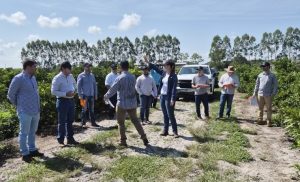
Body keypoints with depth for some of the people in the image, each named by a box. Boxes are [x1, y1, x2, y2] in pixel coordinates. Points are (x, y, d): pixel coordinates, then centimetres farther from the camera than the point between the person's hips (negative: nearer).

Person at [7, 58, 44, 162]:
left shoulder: (33, 77, 8)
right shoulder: (18, 79, -13)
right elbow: (10, 95, -5)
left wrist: (37, 106, 14)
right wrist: (19, 106, 4)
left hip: (36, 111, 7)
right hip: (25, 112, -7)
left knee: (32, 132, 18)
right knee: (24, 133, 6)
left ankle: (32, 150, 31)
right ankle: (25, 154, 18)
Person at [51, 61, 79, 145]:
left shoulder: (71, 76, 8)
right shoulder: (57, 78, -12)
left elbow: (74, 84, 25)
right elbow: (53, 91, -16)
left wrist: (74, 91, 3)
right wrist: (65, 94, -23)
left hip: (71, 100, 7)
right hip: (62, 101, -7)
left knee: (70, 121, 15)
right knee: (62, 121, 4)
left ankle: (70, 138, 27)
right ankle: (61, 139, 19)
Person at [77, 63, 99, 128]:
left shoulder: (92, 75, 12)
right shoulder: (81, 76, -2)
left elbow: (95, 85, 15)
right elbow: (78, 86, -5)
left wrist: (96, 94, 11)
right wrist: (80, 95, -11)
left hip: (91, 95, 5)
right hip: (85, 95, -4)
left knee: (91, 109, 9)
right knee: (84, 109, 0)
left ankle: (93, 122, 16)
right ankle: (83, 122, 10)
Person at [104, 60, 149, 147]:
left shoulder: (120, 78, -14)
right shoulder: (133, 77, 2)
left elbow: (113, 89, -9)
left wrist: (106, 96, 7)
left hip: (122, 103, -5)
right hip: (132, 103, 5)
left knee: (121, 122, 10)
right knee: (135, 120, 16)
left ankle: (123, 141, 15)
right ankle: (144, 138, 16)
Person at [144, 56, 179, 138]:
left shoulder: (174, 76, -11)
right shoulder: (164, 73, 8)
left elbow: (174, 88, -17)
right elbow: (156, 68, 20)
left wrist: (173, 99, -23)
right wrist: (148, 62, 17)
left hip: (169, 97, -7)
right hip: (162, 96, 7)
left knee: (170, 115, -2)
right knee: (165, 115, 13)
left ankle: (175, 132, 9)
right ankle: (165, 131, 21)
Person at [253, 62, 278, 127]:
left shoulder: (272, 76, -1)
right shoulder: (260, 75, 8)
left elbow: (275, 85, 0)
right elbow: (257, 84, 14)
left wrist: (273, 93, -8)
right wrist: (255, 92, 9)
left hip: (268, 95, -3)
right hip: (260, 94, 3)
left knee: (269, 109, 3)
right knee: (260, 108, 9)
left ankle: (269, 122, 11)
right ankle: (260, 120, 18)